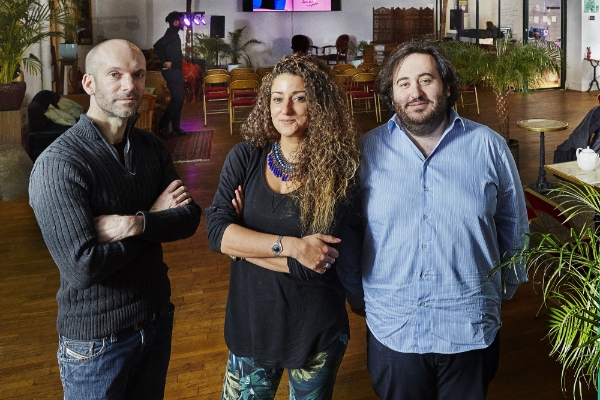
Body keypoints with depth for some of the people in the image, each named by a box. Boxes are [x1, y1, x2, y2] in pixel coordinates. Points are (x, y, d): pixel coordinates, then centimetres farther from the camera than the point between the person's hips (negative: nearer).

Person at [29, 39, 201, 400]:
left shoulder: (151, 147, 0)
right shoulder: (58, 164, -21)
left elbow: (190, 217, -6)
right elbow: (82, 267, -27)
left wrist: (134, 224, -25)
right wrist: (154, 217, -16)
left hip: (158, 320, 6)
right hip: (97, 340, -5)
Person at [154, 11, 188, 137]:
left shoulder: (174, 34, 16)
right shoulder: (171, 34, -13)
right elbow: (157, 45, -27)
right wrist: (164, 62, -21)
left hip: (176, 71, 10)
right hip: (172, 71, -10)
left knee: (179, 98, 11)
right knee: (177, 99, -10)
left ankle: (176, 128, 14)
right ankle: (162, 126, -7)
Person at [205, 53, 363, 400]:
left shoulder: (338, 172, -13)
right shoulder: (246, 157, -4)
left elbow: (319, 262, -21)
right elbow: (217, 231, -14)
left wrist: (245, 242, -14)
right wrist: (292, 245, -23)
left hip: (317, 330, -2)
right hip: (251, 322, 2)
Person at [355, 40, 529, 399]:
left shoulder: (489, 146, -1)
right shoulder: (367, 150, -2)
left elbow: (514, 228, 9)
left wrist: (507, 285, 13)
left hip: (471, 333, 0)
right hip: (391, 330, 0)